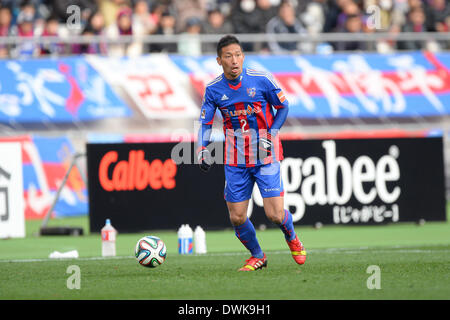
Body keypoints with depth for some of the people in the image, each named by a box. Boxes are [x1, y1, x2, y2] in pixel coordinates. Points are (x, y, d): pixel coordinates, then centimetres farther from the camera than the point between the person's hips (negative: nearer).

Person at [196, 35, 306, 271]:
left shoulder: (262, 80, -10)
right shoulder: (213, 89, -3)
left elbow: (283, 108, 3)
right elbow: (205, 122, 4)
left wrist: (270, 135, -10)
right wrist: (202, 150, -12)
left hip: (266, 157, -3)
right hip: (235, 161, 3)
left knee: (275, 215, -10)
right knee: (237, 218, 1)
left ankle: (291, 238, 26)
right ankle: (257, 256, 27)